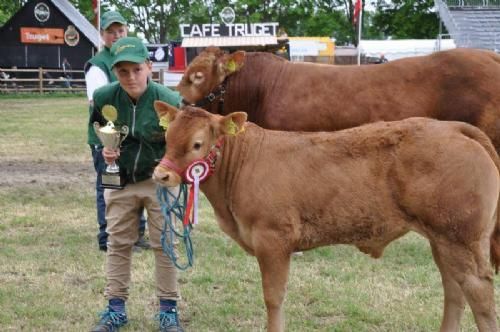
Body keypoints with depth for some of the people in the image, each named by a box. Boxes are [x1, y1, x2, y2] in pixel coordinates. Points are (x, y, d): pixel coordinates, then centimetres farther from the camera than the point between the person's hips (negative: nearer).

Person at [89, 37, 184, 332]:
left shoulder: (168, 101, -23)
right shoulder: (104, 98, -15)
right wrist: (104, 149, -13)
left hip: (159, 180, -3)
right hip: (120, 180, 3)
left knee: (164, 244, 5)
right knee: (118, 244, 10)